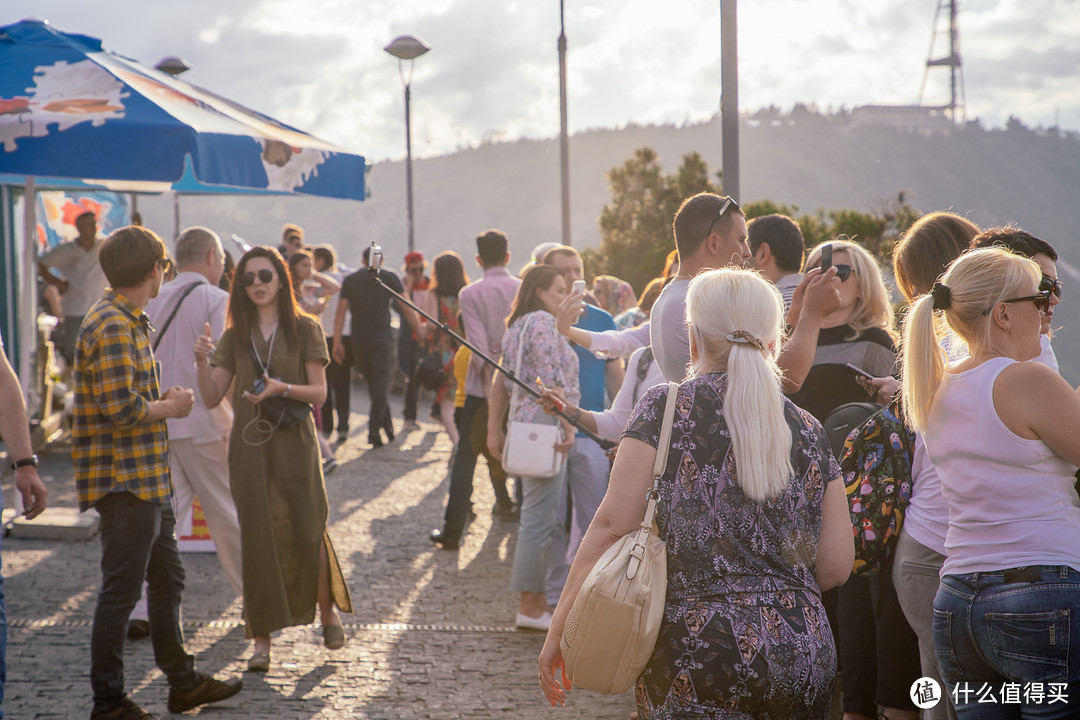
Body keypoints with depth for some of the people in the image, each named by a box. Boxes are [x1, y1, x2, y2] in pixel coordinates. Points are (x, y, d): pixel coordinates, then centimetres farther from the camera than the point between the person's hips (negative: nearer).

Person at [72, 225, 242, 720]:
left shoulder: (128, 321, 16)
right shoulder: (111, 326, -18)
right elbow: (120, 410, -25)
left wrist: (161, 401, 8)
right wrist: (170, 407, -10)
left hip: (146, 479, 11)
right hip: (122, 480, -11)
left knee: (168, 576, 17)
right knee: (121, 589, -3)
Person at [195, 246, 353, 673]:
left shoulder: (304, 330, 2)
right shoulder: (236, 336, 10)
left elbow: (319, 392, -3)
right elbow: (212, 398, 7)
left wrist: (281, 388, -20)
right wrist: (203, 362, -10)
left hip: (293, 441, -2)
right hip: (249, 444, 2)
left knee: (308, 532, -1)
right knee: (257, 538, 1)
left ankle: (328, 611, 25)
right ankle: (262, 640, 7)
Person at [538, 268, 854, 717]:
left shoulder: (665, 409, -2)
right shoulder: (808, 431, 8)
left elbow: (613, 525, -9)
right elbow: (837, 565, 7)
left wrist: (559, 629, -3)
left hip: (696, 653, -4)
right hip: (805, 662, 4)